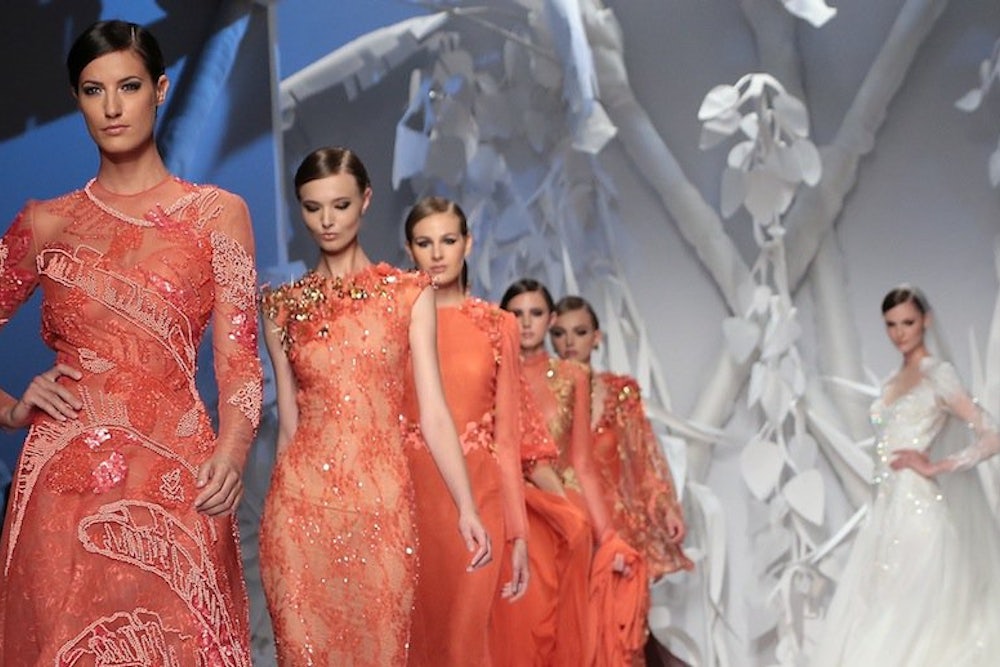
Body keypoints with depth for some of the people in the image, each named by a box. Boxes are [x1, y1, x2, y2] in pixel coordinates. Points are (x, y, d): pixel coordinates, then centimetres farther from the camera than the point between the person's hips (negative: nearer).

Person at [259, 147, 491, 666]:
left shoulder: (408, 293, 2)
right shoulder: (284, 306, 7)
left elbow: (432, 410, -3)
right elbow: (288, 419, 11)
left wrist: (467, 508, -12)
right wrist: (283, 500, 14)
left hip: (381, 504, -1)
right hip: (300, 505, 1)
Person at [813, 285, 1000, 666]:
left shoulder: (938, 374, -6)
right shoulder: (895, 381, 16)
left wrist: (933, 467, -12)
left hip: (918, 510, -8)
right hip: (887, 511, 8)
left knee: (910, 624, -6)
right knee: (869, 621, 6)